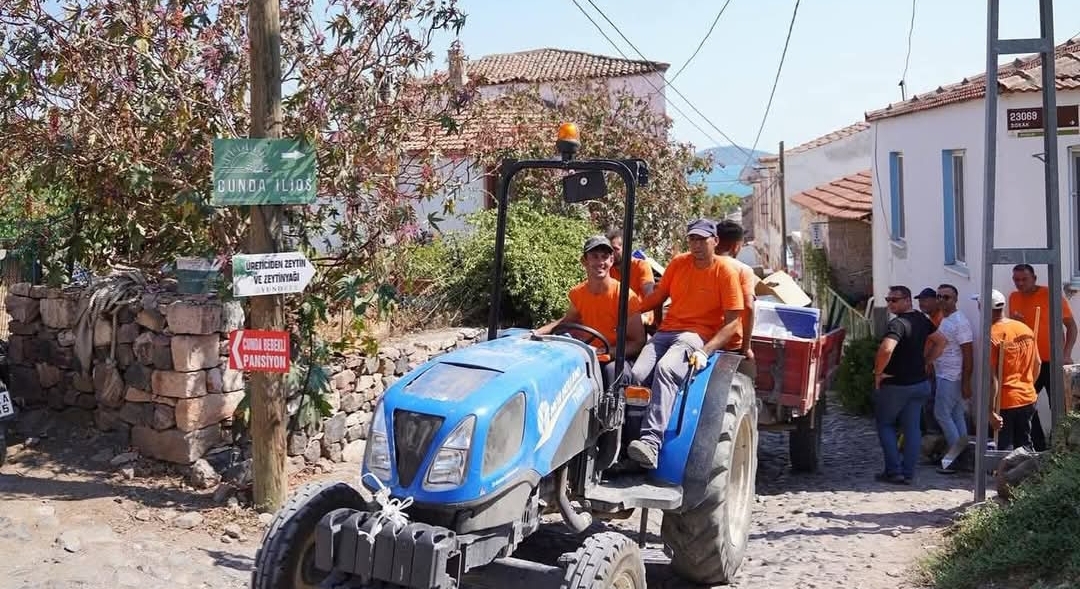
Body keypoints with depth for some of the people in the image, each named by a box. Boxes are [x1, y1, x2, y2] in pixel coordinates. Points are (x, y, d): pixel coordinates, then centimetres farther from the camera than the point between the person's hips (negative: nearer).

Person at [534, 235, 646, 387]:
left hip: (616, 359, -5)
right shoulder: (577, 294, 4)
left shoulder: (625, 296, -12)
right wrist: (538, 332, 6)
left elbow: (638, 343, -10)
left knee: (613, 370, -36)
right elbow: (567, 320, 23)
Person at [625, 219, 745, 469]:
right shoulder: (678, 263, 12)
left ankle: (651, 441, -47)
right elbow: (658, 296, 19)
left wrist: (705, 351, -18)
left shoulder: (726, 271, -1)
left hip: (698, 336, -5)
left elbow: (733, 322, -5)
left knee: (665, 369, -36)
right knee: (637, 375, -26)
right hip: (665, 332, 6)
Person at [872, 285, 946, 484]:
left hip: (895, 385, -7)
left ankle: (893, 471, 5)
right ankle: (908, 473, 14)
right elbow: (940, 341, 18)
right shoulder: (922, 320, 5)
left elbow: (886, 349, -38)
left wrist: (878, 371, -23)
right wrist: (926, 363, 15)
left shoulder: (897, 324, -22)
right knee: (912, 428, 11)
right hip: (919, 383, 7)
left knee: (885, 424, 10)